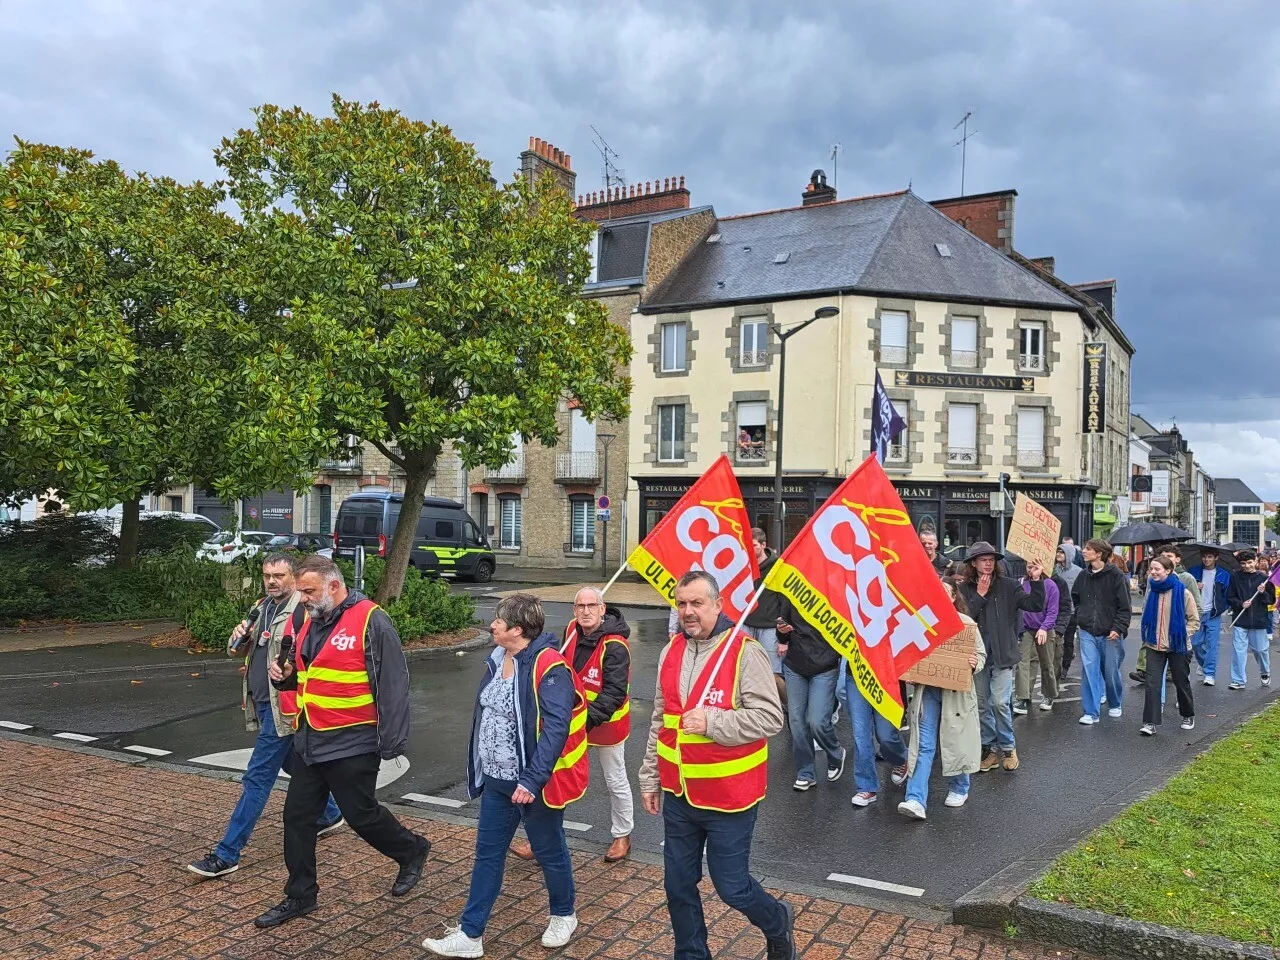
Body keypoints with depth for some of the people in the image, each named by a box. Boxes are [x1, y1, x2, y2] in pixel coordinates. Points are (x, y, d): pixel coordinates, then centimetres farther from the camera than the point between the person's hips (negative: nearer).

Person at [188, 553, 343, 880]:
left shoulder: (304, 611, -15)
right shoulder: (261, 608, 11)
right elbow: (236, 650, 18)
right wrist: (237, 637, -3)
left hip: (282, 708, -9)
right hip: (263, 704, 9)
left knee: (257, 779, -4)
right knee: (295, 765, 22)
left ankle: (227, 855, 3)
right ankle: (329, 815, 40)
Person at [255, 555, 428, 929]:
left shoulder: (370, 621, -18)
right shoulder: (311, 622, 9)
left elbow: (393, 684, -18)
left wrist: (391, 742, -18)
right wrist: (285, 676, -1)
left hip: (351, 745, -8)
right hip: (310, 742, 8)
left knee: (361, 814, 6)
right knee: (298, 817, 12)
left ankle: (412, 851, 31)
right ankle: (299, 896, 29)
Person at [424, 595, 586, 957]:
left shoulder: (548, 668, -23)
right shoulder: (498, 659, 5)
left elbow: (556, 729, -28)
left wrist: (531, 780, -31)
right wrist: (480, 768, 18)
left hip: (533, 782, -7)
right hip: (496, 779, 8)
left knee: (549, 851, 14)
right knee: (487, 855, 14)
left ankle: (563, 916, 37)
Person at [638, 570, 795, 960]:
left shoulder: (745, 652, -16)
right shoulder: (671, 651, 4)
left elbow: (770, 717, -19)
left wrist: (711, 722, -27)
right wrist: (650, 778, 14)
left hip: (728, 797, -6)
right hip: (678, 795, 6)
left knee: (731, 886, 8)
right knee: (678, 885, 15)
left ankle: (778, 922, 39)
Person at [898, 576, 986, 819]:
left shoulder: (966, 623, -2)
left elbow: (981, 654, 3)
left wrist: (975, 663, -18)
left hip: (956, 691, -1)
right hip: (927, 689, 1)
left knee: (956, 741, 10)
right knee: (924, 744, -5)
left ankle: (959, 789, 35)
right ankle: (916, 800, -11)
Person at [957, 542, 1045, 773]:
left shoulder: (1008, 585, -1)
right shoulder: (964, 589, 2)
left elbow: (1035, 605, -9)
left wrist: (1036, 580, -22)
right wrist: (979, 596, -13)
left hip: (1002, 654, -2)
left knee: (1000, 702, -8)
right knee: (982, 705, 9)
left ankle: (1008, 747, 12)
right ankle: (990, 749, 22)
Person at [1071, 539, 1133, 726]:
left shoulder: (1116, 576, -10)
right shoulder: (1083, 576, 6)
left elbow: (1125, 606, -10)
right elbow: (1075, 597, 24)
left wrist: (1118, 628, -18)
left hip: (1110, 633, -3)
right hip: (1087, 633, 4)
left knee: (1111, 672, 9)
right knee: (1089, 670, -3)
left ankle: (1115, 705, 34)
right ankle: (1091, 712, 3)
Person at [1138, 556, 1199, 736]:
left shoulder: (1182, 592, -10)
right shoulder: (1151, 592, 3)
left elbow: (1194, 620, -4)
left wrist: (1183, 635, -13)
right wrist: (1147, 636, 7)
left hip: (1177, 646, -3)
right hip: (1154, 646, 3)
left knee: (1181, 682, 13)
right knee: (1152, 683, -7)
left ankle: (1188, 716, 37)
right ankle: (1150, 723, -8)